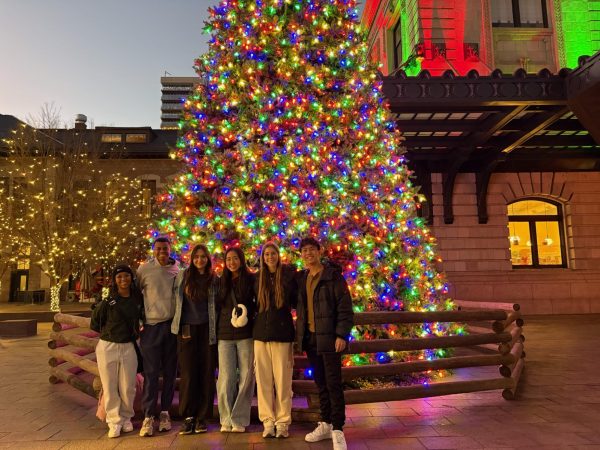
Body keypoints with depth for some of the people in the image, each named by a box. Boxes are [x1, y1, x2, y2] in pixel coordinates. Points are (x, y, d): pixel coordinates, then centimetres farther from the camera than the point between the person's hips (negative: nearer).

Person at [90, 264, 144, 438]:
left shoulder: (138, 300, 1)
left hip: (128, 347, 2)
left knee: (128, 387, 6)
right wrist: (110, 332, 4)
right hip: (107, 347, -2)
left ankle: (126, 419, 26)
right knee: (110, 387, 5)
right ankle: (114, 422, 18)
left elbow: (142, 317, 20)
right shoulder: (107, 302, -7)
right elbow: (94, 324, 1)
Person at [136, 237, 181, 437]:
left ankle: (165, 413, 21)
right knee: (151, 372, 0)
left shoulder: (178, 269, 2)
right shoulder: (144, 269, -3)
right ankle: (148, 416, 8)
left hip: (173, 325, 2)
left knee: (170, 371, 9)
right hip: (152, 326, -2)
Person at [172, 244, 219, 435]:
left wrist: (217, 329, 3)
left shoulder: (214, 280, 5)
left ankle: (202, 417, 13)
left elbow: (218, 306, 9)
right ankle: (188, 417, 10)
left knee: (206, 373, 2)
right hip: (186, 329, 0)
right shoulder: (183, 276, 5)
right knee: (188, 373, 0)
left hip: (207, 330, 0)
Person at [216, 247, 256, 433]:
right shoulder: (222, 282, 12)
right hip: (225, 335, 2)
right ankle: (226, 420, 13)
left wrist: (248, 314, -10)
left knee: (245, 377, 0)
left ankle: (239, 420, 10)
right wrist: (215, 332, 10)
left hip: (246, 334, -2)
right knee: (226, 378, 1)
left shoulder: (251, 280, 3)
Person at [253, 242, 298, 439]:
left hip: (282, 333, -3)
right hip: (261, 333, 3)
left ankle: (282, 422, 12)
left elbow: (297, 302, 2)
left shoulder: (288, 275, 1)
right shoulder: (258, 278, 9)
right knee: (263, 380, 5)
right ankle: (267, 421, 16)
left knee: (283, 380, 0)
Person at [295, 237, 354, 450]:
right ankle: (325, 424, 25)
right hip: (310, 337, 5)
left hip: (329, 337, -5)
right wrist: (299, 335, 10)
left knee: (333, 384, -3)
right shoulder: (301, 279, 10)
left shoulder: (333, 275, -7)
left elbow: (345, 307, -11)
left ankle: (337, 430, 5)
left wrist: (342, 335, -16)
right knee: (320, 383, 14)